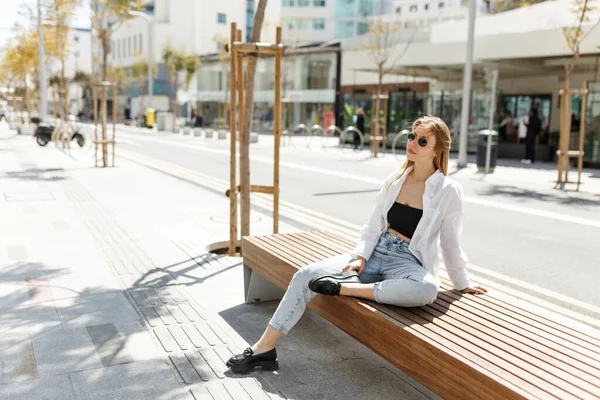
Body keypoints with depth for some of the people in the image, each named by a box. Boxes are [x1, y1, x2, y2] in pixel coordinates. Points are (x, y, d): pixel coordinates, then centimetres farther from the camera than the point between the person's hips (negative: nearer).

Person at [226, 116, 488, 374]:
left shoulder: (448, 191, -6)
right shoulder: (395, 180, 7)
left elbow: (451, 242, 3)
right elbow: (373, 226, 9)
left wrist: (462, 283, 9)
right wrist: (360, 256, -6)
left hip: (407, 262, -4)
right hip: (375, 253, 4)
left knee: (427, 289, -41)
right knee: (307, 275, -12)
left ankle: (344, 288, -27)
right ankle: (265, 348, -7)